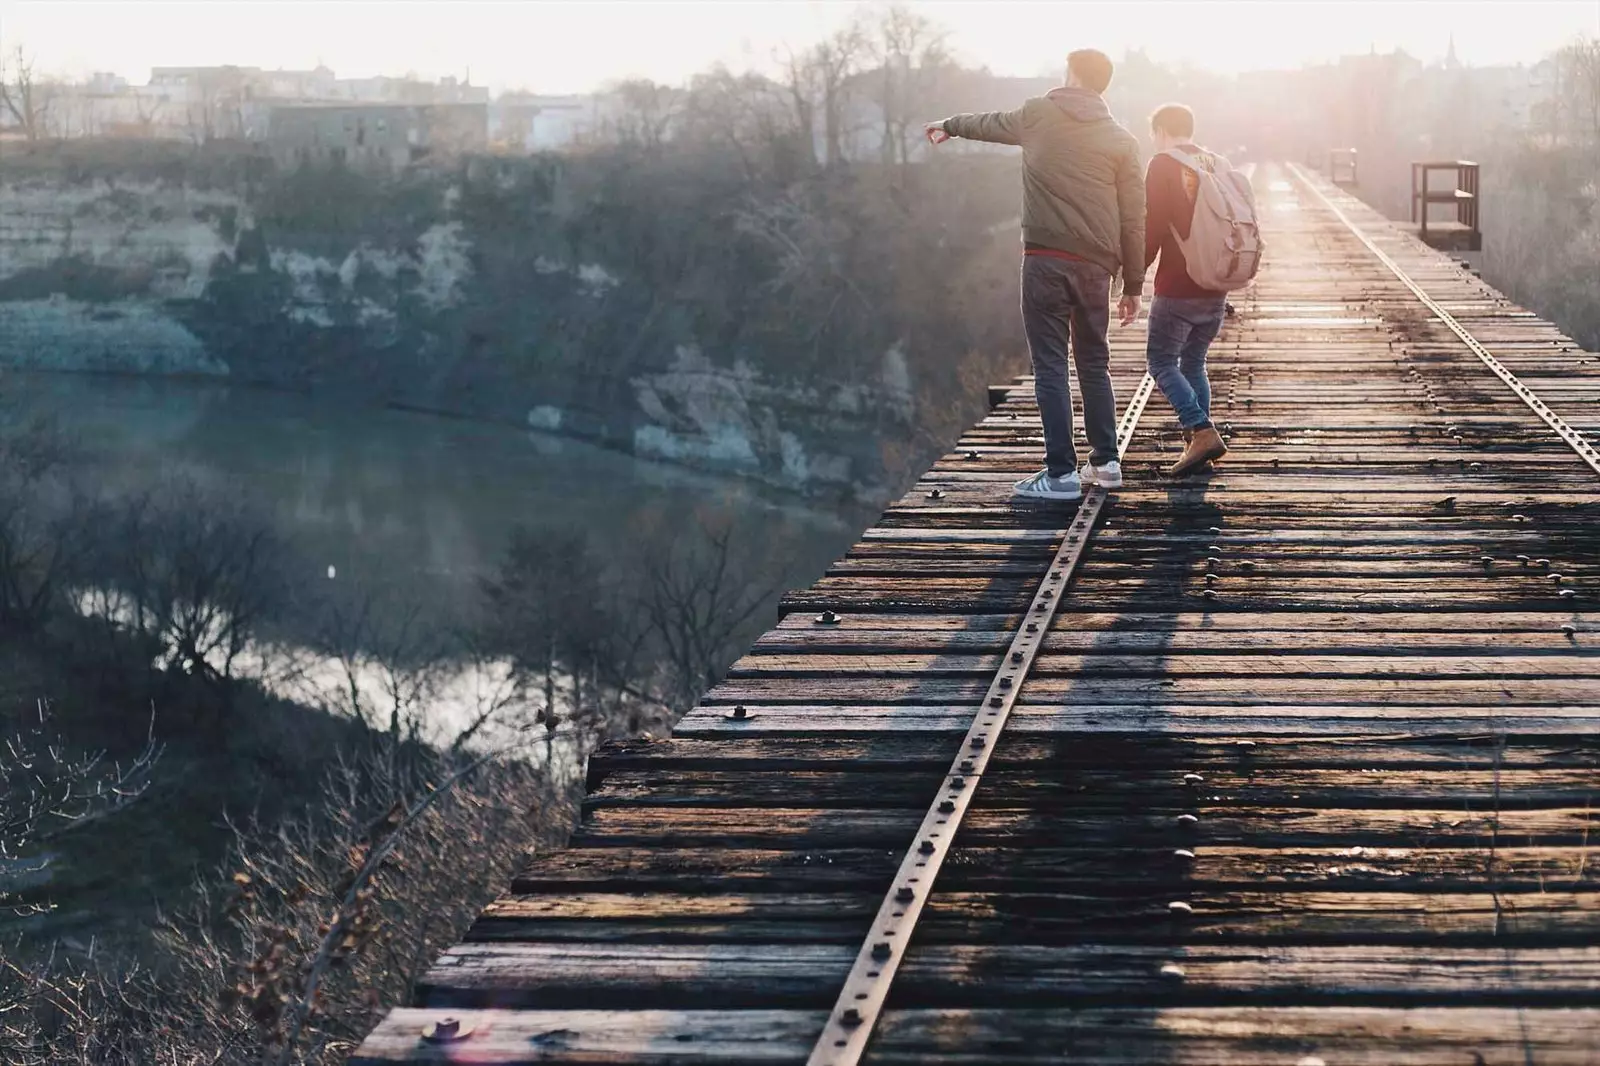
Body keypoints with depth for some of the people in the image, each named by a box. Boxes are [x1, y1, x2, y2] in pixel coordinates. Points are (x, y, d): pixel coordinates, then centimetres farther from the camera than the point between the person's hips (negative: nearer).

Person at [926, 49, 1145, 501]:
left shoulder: (1038, 115, 4)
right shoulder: (1122, 141, 7)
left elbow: (988, 124, 25)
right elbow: (1133, 220, 5)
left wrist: (949, 125, 46)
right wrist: (1133, 285, 11)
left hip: (1045, 260, -3)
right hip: (1095, 265, 3)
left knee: (1051, 367, -1)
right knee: (1094, 364, 17)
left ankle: (1061, 473, -5)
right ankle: (1105, 461, 20)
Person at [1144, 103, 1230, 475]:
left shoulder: (1164, 165, -7)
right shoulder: (1218, 165, 11)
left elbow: (1152, 226, -12)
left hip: (1177, 287, -7)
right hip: (1216, 288, 7)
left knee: (1162, 361, 0)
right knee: (1194, 363, 15)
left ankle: (1202, 433, -16)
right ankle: (1197, 444, 9)